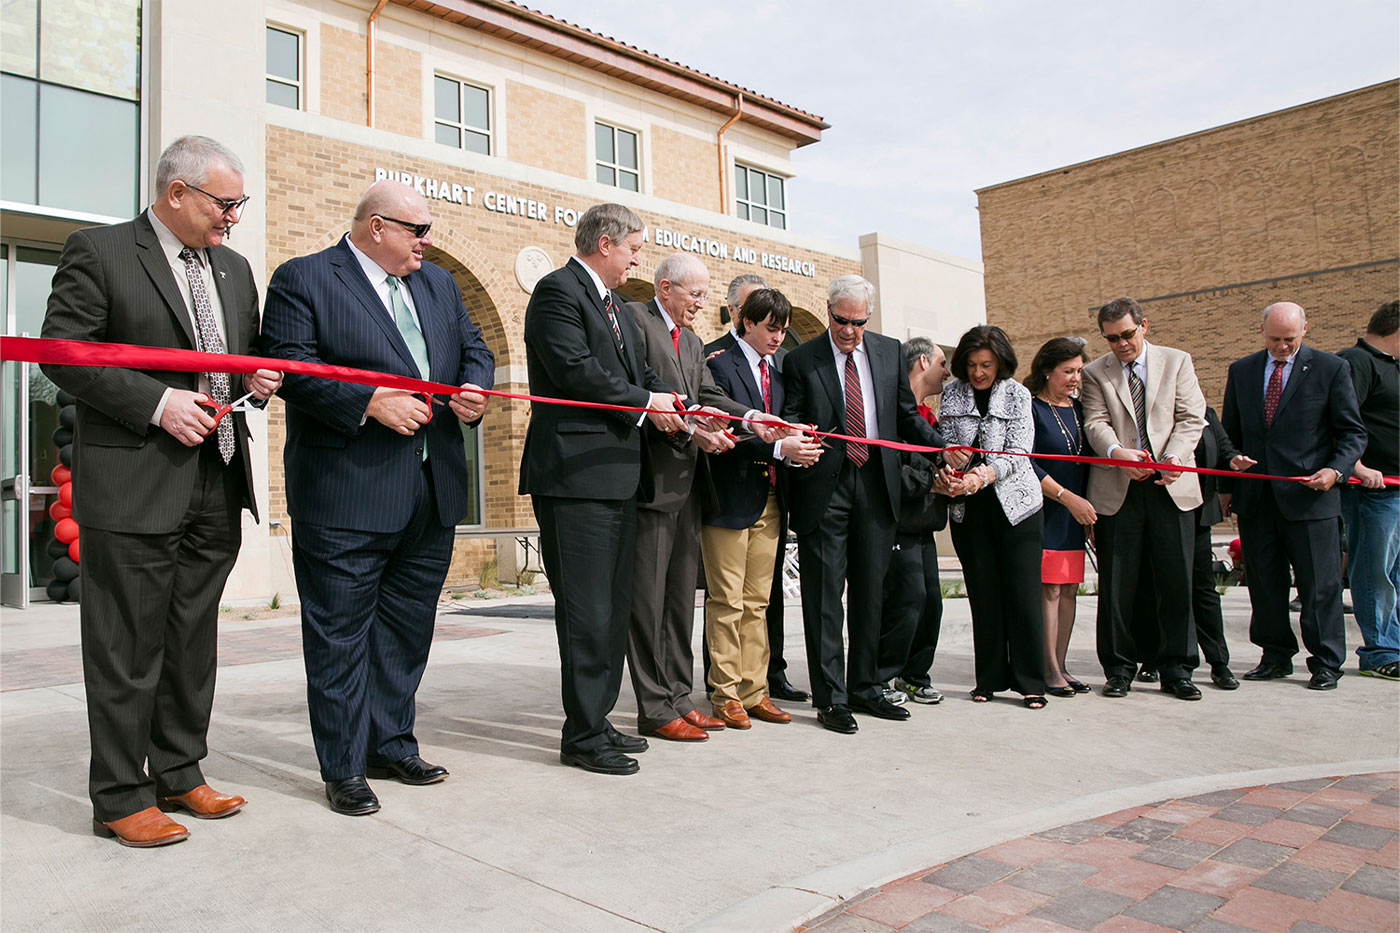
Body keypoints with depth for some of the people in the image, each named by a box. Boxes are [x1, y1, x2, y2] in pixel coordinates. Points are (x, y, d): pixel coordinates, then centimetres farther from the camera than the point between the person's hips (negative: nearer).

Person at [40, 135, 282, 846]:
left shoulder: (234, 268, 16)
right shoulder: (98, 253, -3)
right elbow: (63, 353, -8)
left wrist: (259, 378, 2)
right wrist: (157, 402, -17)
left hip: (216, 488, 7)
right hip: (132, 487, -6)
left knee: (193, 642, 14)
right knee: (127, 648, 1)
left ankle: (179, 775, 27)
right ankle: (119, 798, 13)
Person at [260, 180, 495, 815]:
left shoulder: (439, 284, 18)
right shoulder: (302, 279, -2)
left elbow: (474, 349, 20)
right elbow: (291, 365, -12)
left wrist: (475, 390, -2)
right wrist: (371, 401, -21)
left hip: (433, 494, 7)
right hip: (346, 495, -6)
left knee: (407, 627, 15)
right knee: (341, 633, 2)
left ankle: (392, 744, 29)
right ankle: (344, 768, 15)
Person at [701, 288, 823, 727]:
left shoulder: (776, 372, 18)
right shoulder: (720, 365, -6)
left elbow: (776, 428, 17)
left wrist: (798, 447, -5)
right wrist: (779, 448, -22)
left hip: (769, 500, 7)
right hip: (731, 498, -7)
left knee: (757, 602, 11)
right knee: (727, 602, 0)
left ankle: (755, 692, 18)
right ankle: (726, 694, 9)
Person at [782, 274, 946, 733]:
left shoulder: (890, 351, 11)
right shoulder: (801, 359, 0)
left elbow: (906, 415, 13)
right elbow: (791, 420, 1)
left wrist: (945, 448, -3)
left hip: (876, 486, 4)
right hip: (824, 486, -3)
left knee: (870, 591, 11)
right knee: (824, 594, -2)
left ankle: (865, 688, 23)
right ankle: (830, 698, 6)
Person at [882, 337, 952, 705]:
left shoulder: (928, 416, 19)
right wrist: (929, 482, -15)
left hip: (923, 525, 9)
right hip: (900, 520, -9)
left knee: (931, 601, 8)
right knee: (909, 598, -10)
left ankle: (914, 677, 21)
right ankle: (878, 679, 4)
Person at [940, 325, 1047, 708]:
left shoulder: (1017, 395, -1)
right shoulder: (951, 393, 5)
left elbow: (1019, 452, -10)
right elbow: (944, 443, 5)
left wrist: (984, 475, -27)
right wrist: (948, 470, -17)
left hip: (1015, 503, -2)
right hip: (967, 507, 2)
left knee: (1022, 591, -3)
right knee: (983, 593, 4)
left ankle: (1030, 682, 7)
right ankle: (990, 679, 15)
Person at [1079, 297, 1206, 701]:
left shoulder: (1177, 362, 11)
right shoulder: (1094, 374, 9)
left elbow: (1191, 418, 3)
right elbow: (1096, 423, -3)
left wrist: (1172, 459, -14)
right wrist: (1117, 452, -24)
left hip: (1170, 487, 1)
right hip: (1117, 489, 0)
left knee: (1176, 580, 1)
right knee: (1116, 584, 3)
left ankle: (1176, 668, 14)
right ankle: (1119, 667, 15)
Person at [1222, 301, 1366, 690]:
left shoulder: (1331, 369, 2)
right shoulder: (1241, 371, 12)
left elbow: (1352, 432, 3)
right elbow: (1230, 431, 18)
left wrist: (1336, 470, -14)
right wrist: (1232, 459, -2)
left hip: (1309, 495, -3)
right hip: (1255, 496, 4)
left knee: (1320, 584, 0)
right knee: (1263, 582, 9)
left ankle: (1326, 664, 12)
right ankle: (1275, 657, 21)